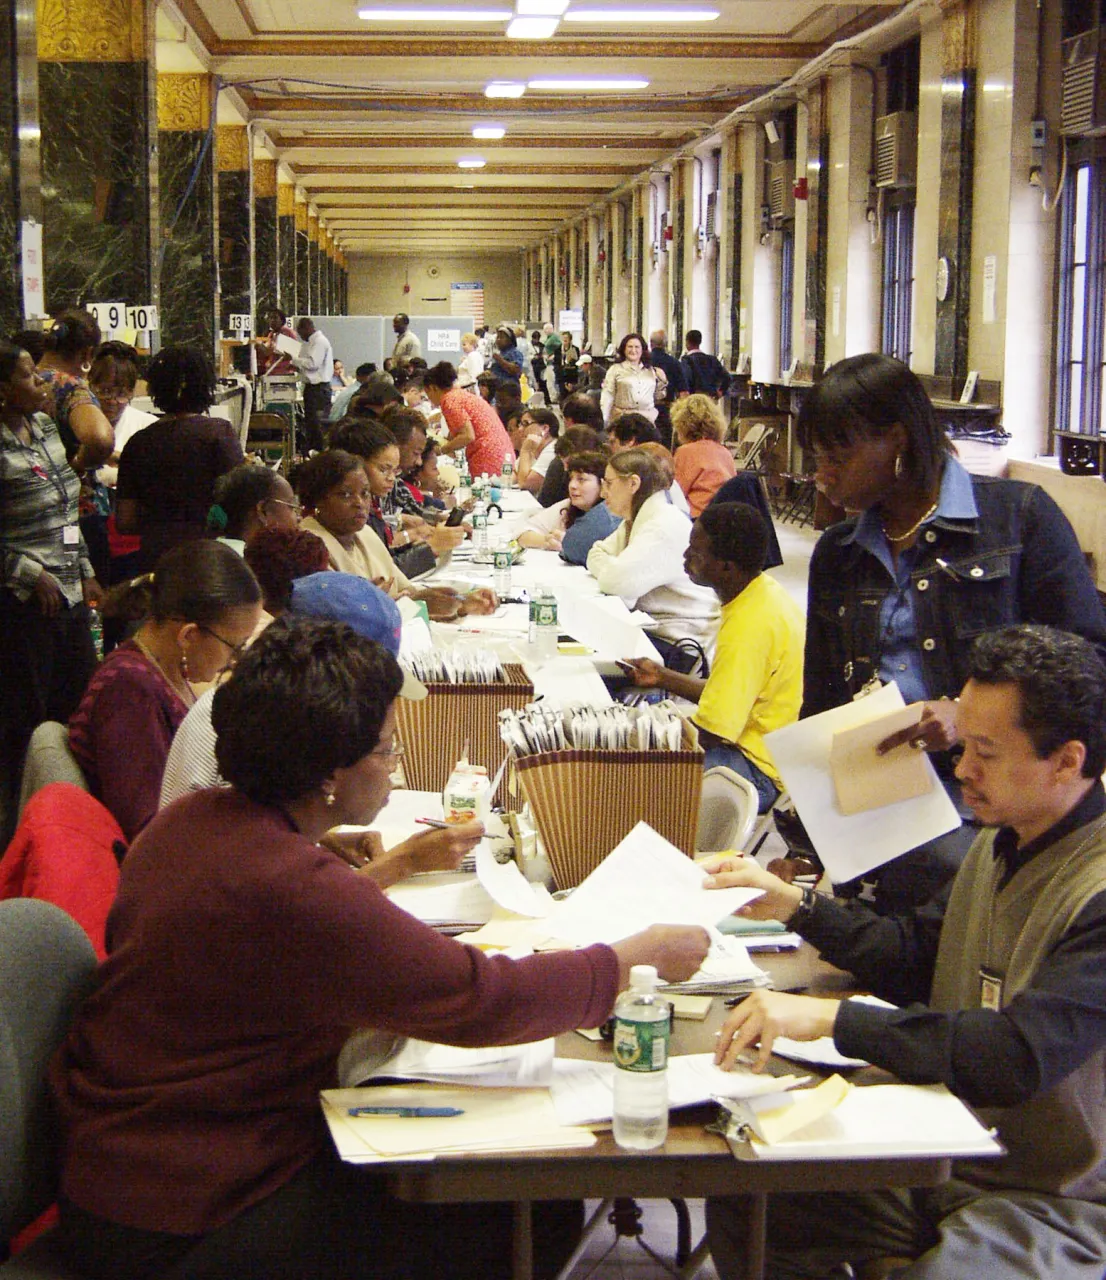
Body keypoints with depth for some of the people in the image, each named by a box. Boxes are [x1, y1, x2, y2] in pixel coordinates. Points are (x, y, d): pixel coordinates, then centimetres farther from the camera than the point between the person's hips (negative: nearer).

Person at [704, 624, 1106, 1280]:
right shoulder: (1002, 844, 8)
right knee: (743, 1203, 2)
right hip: (948, 1162, 8)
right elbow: (917, 958, 18)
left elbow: (1023, 1056, -31)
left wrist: (830, 1017, -31)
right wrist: (792, 903, 8)